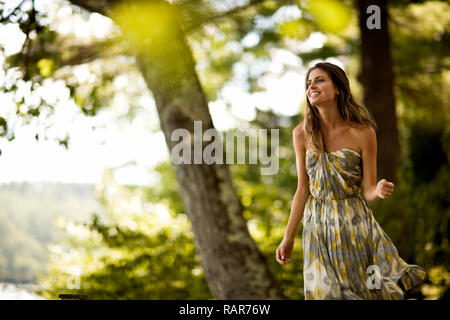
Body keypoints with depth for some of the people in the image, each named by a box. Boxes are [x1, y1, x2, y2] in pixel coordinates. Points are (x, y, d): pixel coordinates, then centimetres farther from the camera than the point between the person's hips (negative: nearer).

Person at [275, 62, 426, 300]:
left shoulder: (363, 133, -7)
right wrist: (288, 237, 6)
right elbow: (303, 189, 7)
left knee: (367, 292, 1)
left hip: (355, 226, -2)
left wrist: (380, 191, -27)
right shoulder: (302, 134, 1)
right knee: (327, 292, 6)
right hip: (318, 227, 2)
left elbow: (368, 190, -3)